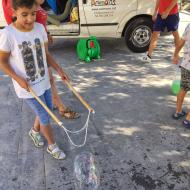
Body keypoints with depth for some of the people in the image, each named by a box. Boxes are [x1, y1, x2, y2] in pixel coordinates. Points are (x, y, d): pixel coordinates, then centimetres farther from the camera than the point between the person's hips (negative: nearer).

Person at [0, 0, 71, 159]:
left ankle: (35, 131, 51)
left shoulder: (40, 28, -6)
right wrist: (18, 79, -20)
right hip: (27, 87, -5)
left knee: (47, 110, 21)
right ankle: (52, 146, 30)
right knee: (45, 117, 5)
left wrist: (59, 70, -2)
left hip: (44, 81, 6)